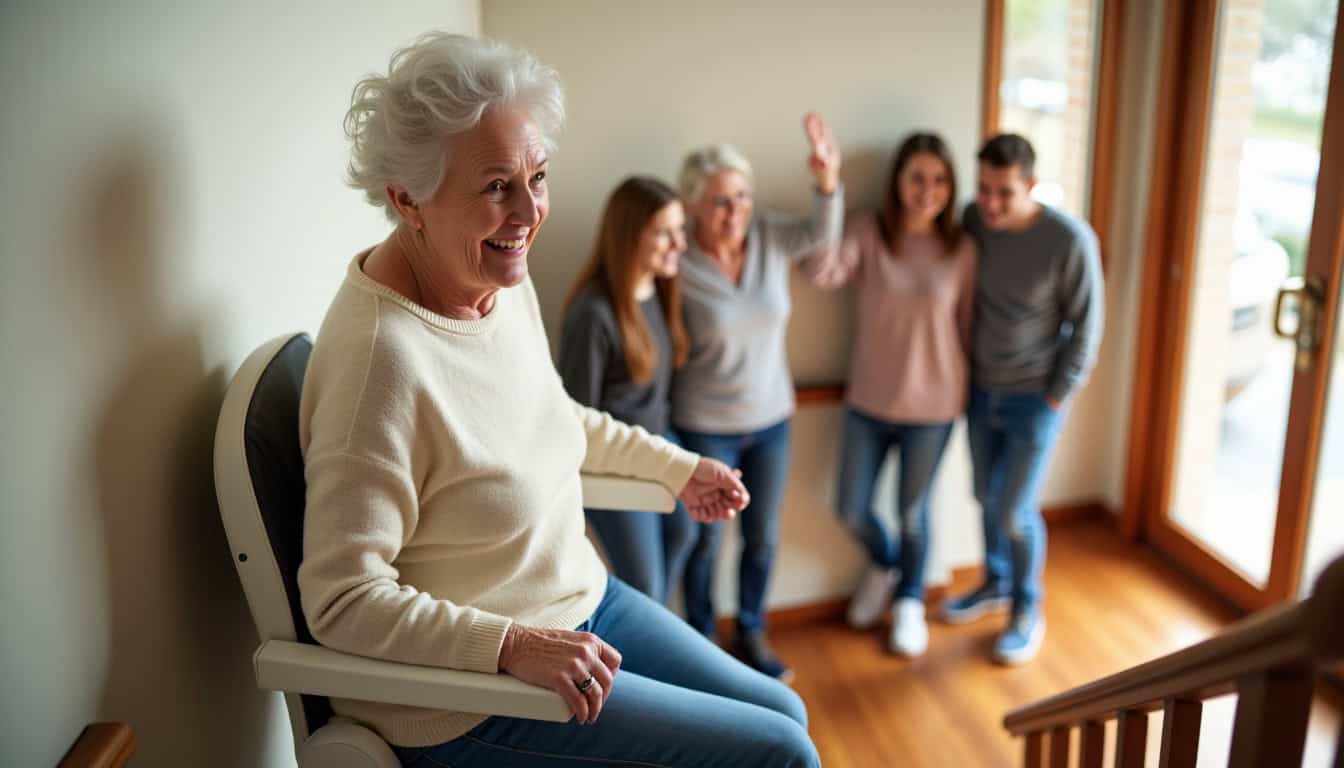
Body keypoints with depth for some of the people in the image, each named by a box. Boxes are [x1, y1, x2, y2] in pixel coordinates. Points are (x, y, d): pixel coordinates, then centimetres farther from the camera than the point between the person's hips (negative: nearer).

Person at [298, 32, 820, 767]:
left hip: (581, 600, 8)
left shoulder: (507, 283, -3)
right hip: (465, 695, -8)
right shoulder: (383, 353, -29)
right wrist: (512, 645, -31)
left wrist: (678, 467, 19)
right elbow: (341, 599, -25)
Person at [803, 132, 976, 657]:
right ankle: (884, 564, 45)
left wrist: (967, 392, 6)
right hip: (868, 401, 1)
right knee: (851, 510, 10)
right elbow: (822, 272, -29)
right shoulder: (868, 233, -10)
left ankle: (910, 599, 41)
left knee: (912, 513, 14)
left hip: (932, 406, -1)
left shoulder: (961, 248, -7)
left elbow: (968, 327, 1)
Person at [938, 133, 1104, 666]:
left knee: (1016, 511, 1)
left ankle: (1028, 610, 25)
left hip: (1034, 397, -4)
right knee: (987, 498, 17)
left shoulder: (1071, 240, -19)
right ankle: (996, 583, 41)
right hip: (980, 389, 4)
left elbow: (1085, 327, -11)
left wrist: (1057, 396, -10)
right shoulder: (972, 221, -8)